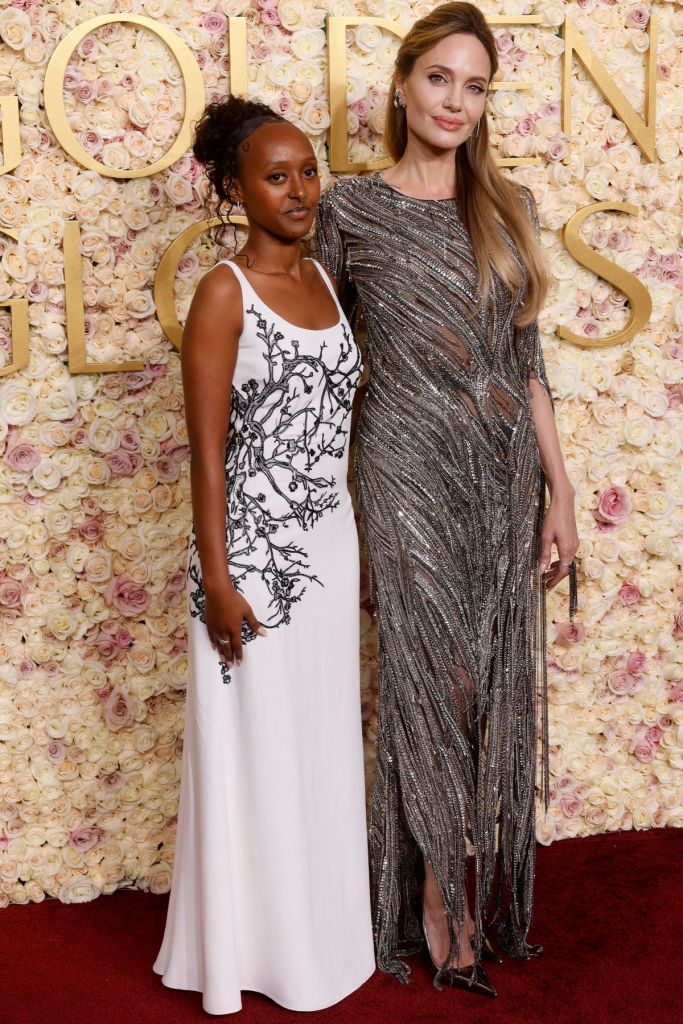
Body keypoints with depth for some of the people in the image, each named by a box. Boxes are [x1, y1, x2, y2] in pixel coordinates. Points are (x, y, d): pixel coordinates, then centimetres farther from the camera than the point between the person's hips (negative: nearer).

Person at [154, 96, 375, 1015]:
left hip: (330, 540, 7)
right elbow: (207, 448, -14)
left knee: (323, 743, 15)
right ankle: (253, 948, 23)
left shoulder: (326, 279, 9)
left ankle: (320, 927, 32)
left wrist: (355, 545, 15)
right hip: (253, 546, -6)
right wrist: (216, 579, -16)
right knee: (255, 748, 5)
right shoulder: (224, 292, -11)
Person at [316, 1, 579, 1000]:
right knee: (436, 683, 0)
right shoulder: (352, 207, -1)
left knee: (498, 684, 8)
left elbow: (527, 358, 11)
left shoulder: (507, 207, 9)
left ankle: (484, 895, 24)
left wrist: (558, 485, 7)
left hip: (507, 470, 4)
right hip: (412, 473, -4)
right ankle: (442, 911, 16)